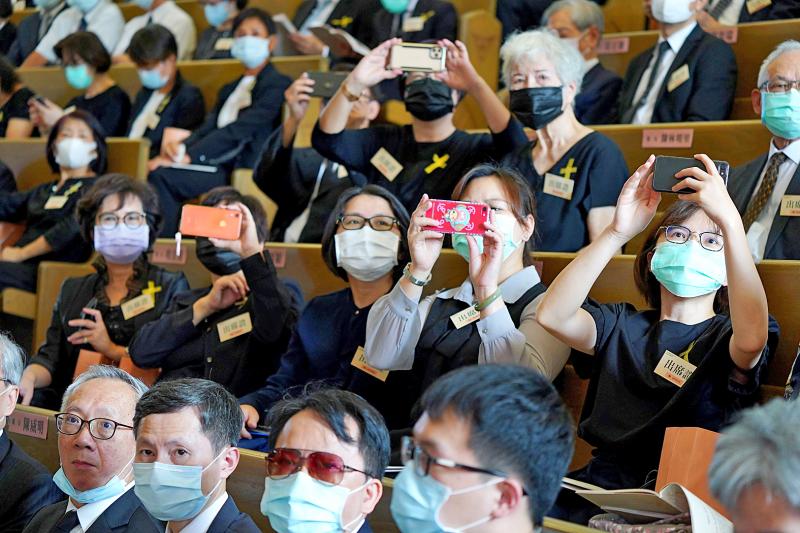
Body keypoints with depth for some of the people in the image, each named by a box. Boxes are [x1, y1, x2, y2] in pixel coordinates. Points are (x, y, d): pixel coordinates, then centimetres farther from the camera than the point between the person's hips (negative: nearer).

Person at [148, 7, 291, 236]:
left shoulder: (278, 84, 0)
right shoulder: (229, 89, 27)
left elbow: (239, 131, -12)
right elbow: (207, 128, 14)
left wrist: (187, 155, -18)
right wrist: (179, 147, -10)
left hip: (245, 171, -7)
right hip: (220, 165, 7)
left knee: (161, 175, -25)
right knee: (157, 175, -21)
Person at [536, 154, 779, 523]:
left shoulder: (725, 337, 6)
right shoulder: (621, 326, 17)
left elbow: (752, 339, -21)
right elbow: (552, 315, -3)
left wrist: (729, 220, -26)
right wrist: (617, 232, -10)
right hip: (596, 490, 4)